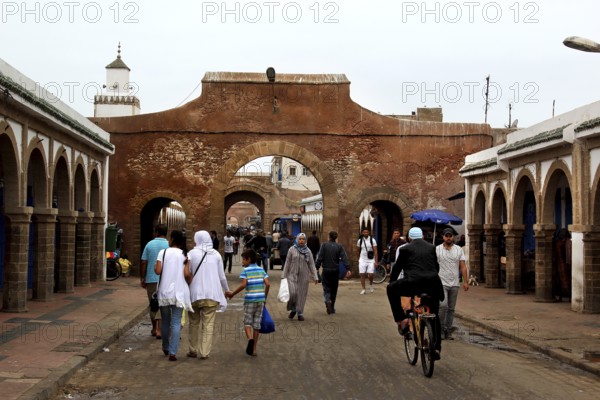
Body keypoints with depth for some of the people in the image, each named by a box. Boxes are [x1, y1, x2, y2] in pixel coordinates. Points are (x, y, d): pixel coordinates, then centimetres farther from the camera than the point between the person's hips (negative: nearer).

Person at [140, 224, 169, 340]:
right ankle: (159, 329, -8)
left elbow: (143, 263, 0)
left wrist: (142, 279, 8)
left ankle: (154, 328, 25)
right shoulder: (169, 245, -4)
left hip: (151, 279, 2)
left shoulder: (149, 244, 1)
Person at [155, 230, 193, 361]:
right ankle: (172, 352, -9)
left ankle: (166, 348, 31)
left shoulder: (163, 252, -2)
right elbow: (187, 274, -10)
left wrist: (155, 267, 10)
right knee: (176, 323, 0)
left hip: (164, 292, 1)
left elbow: (158, 271, -10)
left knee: (165, 321, 17)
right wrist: (190, 281, 10)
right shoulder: (185, 255, -1)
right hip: (179, 292, -1)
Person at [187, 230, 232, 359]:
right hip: (212, 294, 1)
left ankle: (193, 350, 20)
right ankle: (204, 352, 0)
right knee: (208, 324, 3)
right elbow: (222, 276, 8)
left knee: (194, 323, 14)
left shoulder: (192, 253, -3)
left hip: (195, 294, -1)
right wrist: (227, 290, 24)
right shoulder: (216, 254, 3)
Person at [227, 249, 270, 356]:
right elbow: (267, 284, 1)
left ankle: (250, 338, -25)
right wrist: (265, 297, 13)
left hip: (249, 299, -4)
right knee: (257, 323, 9)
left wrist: (233, 294, -6)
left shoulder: (246, 271, -4)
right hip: (260, 299, 4)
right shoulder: (261, 270, 9)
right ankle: (254, 349, 11)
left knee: (247, 322, 6)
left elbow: (243, 285, -16)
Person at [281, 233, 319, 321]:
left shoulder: (308, 251, 3)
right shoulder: (292, 249, 0)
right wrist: (284, 276, 1)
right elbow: (287, 263, 3)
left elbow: (311, 264, 4)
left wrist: (315, 277, -2)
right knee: (292, 293, -14)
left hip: (304, 276, 1)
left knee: (302, 294, 3)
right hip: (292, 275, -1)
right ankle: (293, 309, 10)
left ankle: (300, 313, 16)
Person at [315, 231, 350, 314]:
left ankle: (327, 301, -24)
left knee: (326, 288, 4)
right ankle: (332, 308, 17)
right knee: (334, 289, 12)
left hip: (326, 270, -2)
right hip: (335, 270, 2)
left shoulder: (324, 245, -4)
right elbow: (344, 258, -7)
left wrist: (317, 267, -5)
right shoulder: (339, 247, 1)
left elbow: (320, 258, -8)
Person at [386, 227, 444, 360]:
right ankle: (437, 348, 19)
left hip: (413, 283, -4)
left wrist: (391, 282, 31)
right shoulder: (431, 247, 20)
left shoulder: (405, 249, 9)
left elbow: (397, 267, 15)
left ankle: (402, 320, 13)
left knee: (391, 289, 22)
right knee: (434, 315, 22)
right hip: (433, 284, 4)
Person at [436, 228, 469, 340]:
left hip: (455, 283, 3)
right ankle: (441, 329, -4)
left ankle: (448, 332, 14)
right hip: (442, 283, -3)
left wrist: (465, 281, -2)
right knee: (443, 306, -18)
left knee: (451, 308, 7)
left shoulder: (458, 249, 8)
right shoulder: (437, 249, 1)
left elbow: (463, 266, 6)